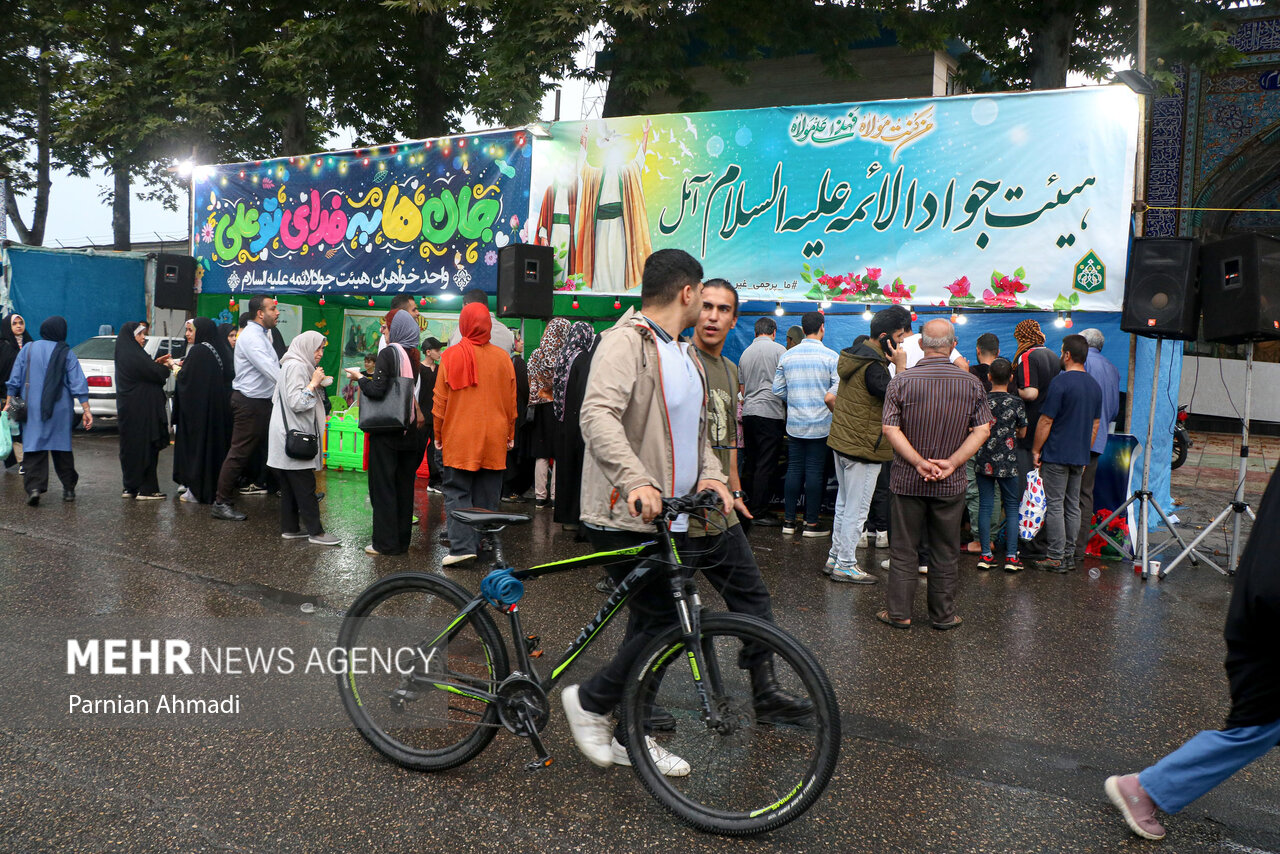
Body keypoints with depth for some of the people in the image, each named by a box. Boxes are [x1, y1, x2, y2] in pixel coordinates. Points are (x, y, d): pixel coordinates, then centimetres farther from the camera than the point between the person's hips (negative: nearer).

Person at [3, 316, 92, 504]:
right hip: (59, 410, 0)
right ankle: (68, 488, 14)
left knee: (33, 447, -1)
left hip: (32, 409, 0)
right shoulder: (66, 353, -2)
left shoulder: (28, 349, 3)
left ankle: (34, 487, -15)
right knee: (62, 447, 10)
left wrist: (9, 402, 10)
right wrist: (86, 410, -5)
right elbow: (78, 384, -5)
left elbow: (14, 379, 3)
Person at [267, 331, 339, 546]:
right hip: (294, 437, -10)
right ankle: (315, 532, -4)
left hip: (290, 437, 10)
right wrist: (313, 383, -14)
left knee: (290, 486, 12)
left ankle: (290, 528, 17)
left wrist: (317, 386, 10)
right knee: (305, 486, -7)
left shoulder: (297, 365, 19)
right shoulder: (296, 367, -14)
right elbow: (296, 403, -21)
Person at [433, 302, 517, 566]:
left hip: (459, 437, -3)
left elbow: (440, 399, -2)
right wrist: (510, 434, 18)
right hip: (494, 439, 3)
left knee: (457, 493, 1)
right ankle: (482, 545, 15)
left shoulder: (452, 355, -5)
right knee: (486, 496, 10)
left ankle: (462, 546, -10)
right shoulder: (502, 357, 2)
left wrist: (438, 434, 8)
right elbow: (511, 400, 8)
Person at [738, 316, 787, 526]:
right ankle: (759, 512, -3)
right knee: (766, 465, -4)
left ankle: (747, 507, 18)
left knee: (750, 463, 13)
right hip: (770, 412, -6)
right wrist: (787, 408, 9)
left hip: (748, 412, 6)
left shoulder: (745, 353, 15)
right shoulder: (778, 349, -3)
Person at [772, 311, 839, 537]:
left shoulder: (787, 356, 3)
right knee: (815, 472, 2)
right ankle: (811, 524, 6)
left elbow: (778, 389, 5)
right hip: (821, 425, -3)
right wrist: (825, 401, 7)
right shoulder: (831, 356, -8)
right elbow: (838, 391, -11)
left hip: (794, 424, 3)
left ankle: (789, 520, 13)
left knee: (794, 470, 9)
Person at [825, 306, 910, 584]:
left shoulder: (854, 354, 9)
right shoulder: (873, 366, -21)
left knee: (844, 504, 18)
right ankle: (845, 566, 7)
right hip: (863, 446, -10)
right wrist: (901, 366, -18)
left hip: (842, 442, 10)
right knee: (857, 509, 0)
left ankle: (835, 558, 26)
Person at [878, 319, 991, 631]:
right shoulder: (971, 383, -3)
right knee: (945, 552, 13)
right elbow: (982, 430, -7)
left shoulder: (901, 381, -7)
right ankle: (943, 614, 22)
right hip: (951, 483, 1)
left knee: (903, 549, 10)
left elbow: (890, 429, -13)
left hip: (908, 480, -1)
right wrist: (951, 463, -11)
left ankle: (899, 613, 16)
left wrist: (919, 462, -14)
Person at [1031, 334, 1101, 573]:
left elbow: (1046, 421, -14)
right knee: (1073, 506, 12)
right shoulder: (1095, 386, 10)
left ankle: (1056, 558, -1)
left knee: (1055, 506, -2)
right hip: (1079, 456, 7)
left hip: (1056, 455, -7)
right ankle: (1070, 555, 17)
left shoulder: (1060, 382, -14)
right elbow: (1095, 425, 16)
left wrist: (1036, 450, -5)